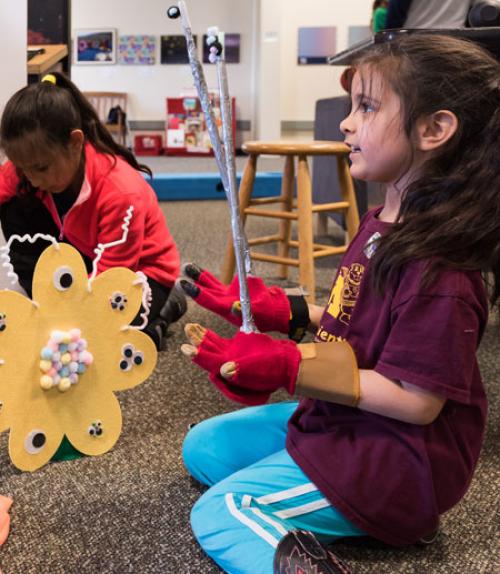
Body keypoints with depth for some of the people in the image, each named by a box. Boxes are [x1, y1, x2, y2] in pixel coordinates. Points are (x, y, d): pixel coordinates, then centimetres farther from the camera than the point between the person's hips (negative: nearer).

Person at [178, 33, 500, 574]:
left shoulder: (438, 264, -28)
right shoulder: (380, 224, 1)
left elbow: (416, 401, -27)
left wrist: (289, 367, -26)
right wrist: (284, 312, 3)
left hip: (393, 459, -10)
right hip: (335, 417, 10)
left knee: (218, 513, -13)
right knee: (201, 447, 15)